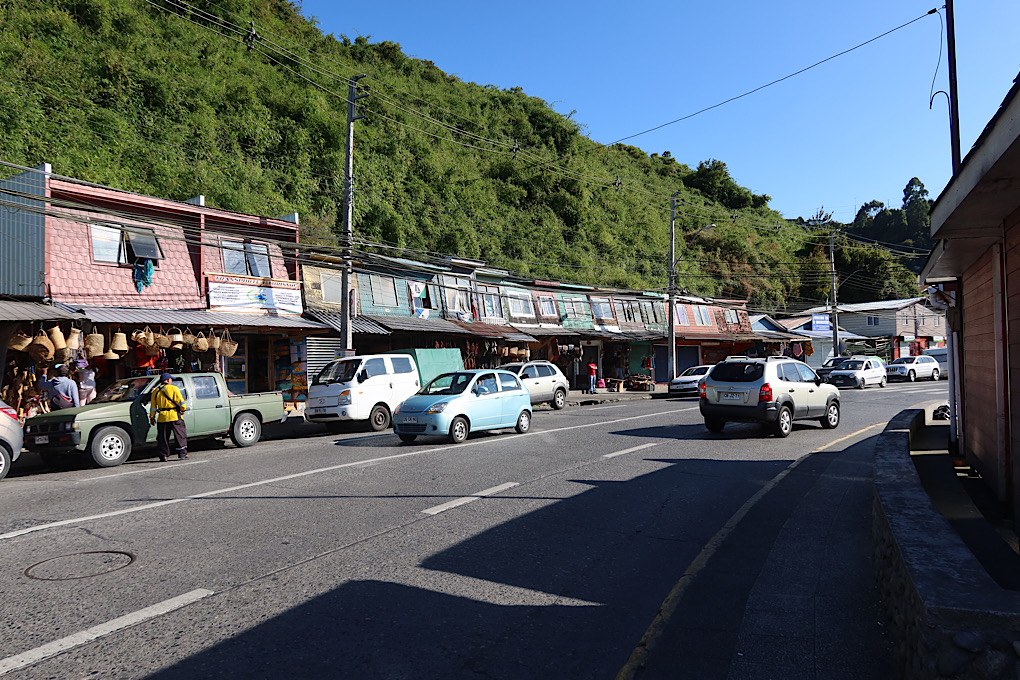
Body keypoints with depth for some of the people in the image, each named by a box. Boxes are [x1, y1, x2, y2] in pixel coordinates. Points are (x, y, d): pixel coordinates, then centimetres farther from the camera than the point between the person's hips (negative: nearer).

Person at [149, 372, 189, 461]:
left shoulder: (155, 391, 10)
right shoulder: (173, 388, -3)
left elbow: (153, 407, 12)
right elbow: (181, 401, -7)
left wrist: (152, 418, 19)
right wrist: (183, 409, 9)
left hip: (162, 418, 4)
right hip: (174, 417, -4)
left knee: (163, 437, 10)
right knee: (180, 435, 5)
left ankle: (164, 455, 11)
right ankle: (182, 453, 5)